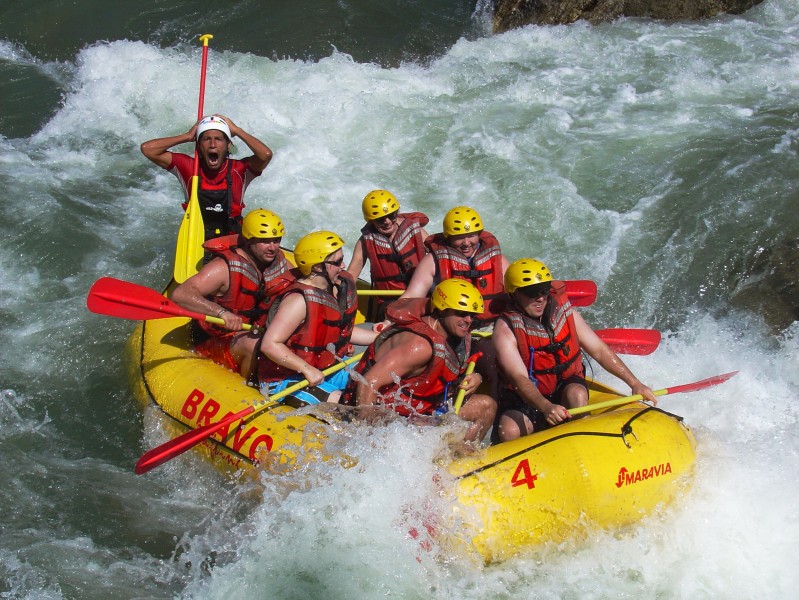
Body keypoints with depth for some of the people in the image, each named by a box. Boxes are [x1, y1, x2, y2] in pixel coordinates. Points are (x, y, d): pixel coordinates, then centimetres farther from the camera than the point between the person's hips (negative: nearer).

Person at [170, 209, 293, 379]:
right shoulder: (225, 267, -22)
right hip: (216, 343, -7)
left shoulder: (280, 263, -1)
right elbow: (180, 294, -33)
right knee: (255, 345, -34)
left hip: (255, 333, 7)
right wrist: (221, 312, -46)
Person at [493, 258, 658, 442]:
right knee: (509, 432, -30)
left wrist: (635, 383, -8)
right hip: (525, 399, -3)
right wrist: (546, 407, -47)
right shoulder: (505, 328, -17)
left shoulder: (565, 311, -4)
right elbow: (519, 378, -29)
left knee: (576, 393, -32)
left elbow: (599, 351, -1)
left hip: (566, 387, 3)